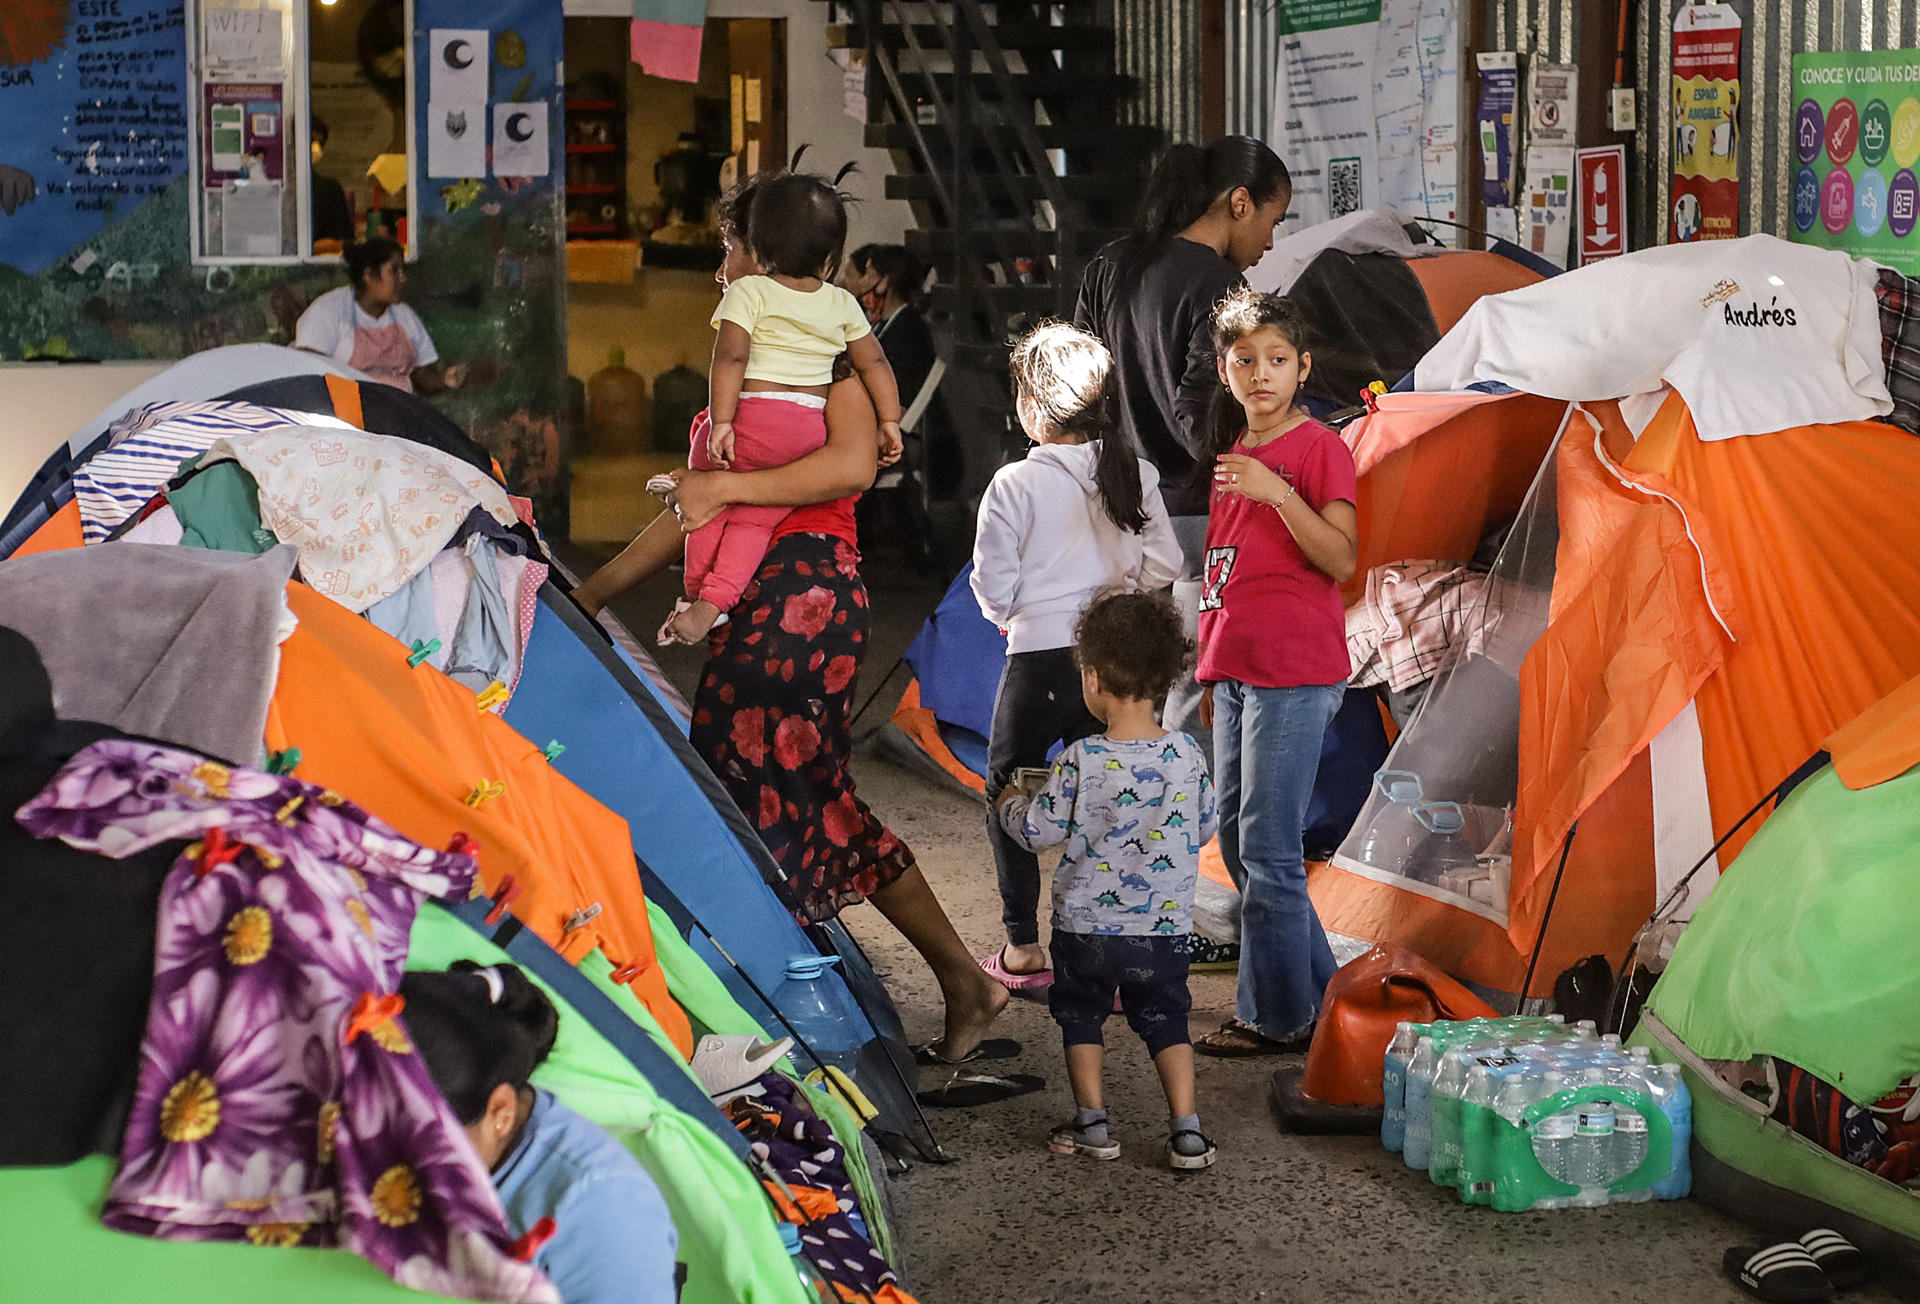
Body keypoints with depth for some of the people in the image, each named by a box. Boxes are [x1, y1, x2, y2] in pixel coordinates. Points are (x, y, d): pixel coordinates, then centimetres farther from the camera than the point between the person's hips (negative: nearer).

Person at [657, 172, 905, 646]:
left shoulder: (748, 292, -2)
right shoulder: (842, 305, 11)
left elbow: (730, 358, -12)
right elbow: (874, 363, 14)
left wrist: (720, 421, -15)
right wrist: (889, 420, 21)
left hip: (753, 417, -4)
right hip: (809, 431, 4)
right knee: (755, 519, 7)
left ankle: (695, 593, 18)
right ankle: (713, 601, -6)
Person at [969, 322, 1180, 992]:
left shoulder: (1015, 484, -13)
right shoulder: (1135, 475, -1)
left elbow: (992, 583, -9)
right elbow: (1164, 564, 2)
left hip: (1039, 655, -4)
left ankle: (1023, 948, 14)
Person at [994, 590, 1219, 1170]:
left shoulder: (1081, 761, -19)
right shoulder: (1188, 756, -8)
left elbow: (1039, 829, -11)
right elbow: (1204, 826, 5)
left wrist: (1011, 803, 9)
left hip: (1086, 925, -3)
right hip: (1164, 924, 3)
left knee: (1080, 1016, 17)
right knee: (1166, 1020, 14)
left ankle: (1092, 1123, 19)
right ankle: (1187, 1130, 7)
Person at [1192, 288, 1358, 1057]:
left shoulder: (1319, 448, -6)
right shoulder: (1231, 455, 17)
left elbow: (1341, 561, -16)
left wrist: (1277, 491, -25)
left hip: (1295, 674, -9)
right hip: (1236, 669, 9)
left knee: (1267, 845, -8)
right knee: (1236, 840, 12)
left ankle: (1276, 1016, 0)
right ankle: (1316, 990, 22)